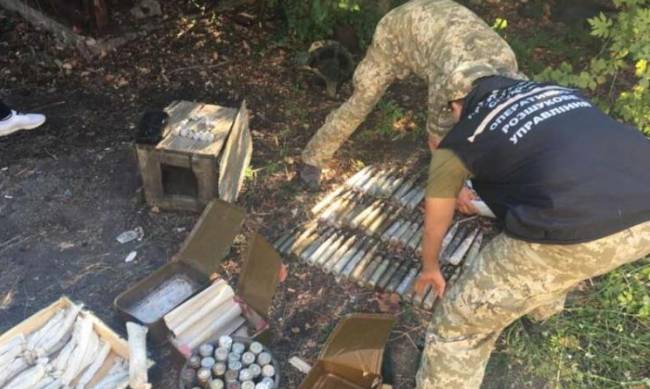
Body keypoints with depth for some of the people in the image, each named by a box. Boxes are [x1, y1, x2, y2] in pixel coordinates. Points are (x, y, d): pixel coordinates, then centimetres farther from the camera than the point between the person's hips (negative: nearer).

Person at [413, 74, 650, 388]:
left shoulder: (457, 143, 14)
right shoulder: (551, 90, 28)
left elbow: (435, 224, 28)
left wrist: (430, 267, 49)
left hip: (577, 231, -7)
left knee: (460, 323, 13)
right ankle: (545, 302, 67)